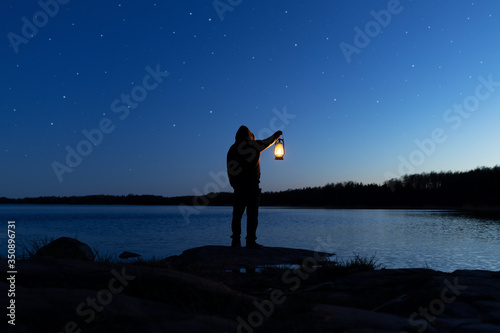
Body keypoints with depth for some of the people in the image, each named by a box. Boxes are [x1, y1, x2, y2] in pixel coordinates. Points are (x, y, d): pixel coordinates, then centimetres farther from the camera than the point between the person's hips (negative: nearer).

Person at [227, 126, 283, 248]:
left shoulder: (232, 149, 11)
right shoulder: (254, 145, 0)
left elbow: (230, 170, 8)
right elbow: (268, 141, 18)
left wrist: (234, 184, 14)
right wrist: (277, 134, 36)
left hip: (238, 186, 4)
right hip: (252, 185, -4)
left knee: (237, 213, 6)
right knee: (252, 213, -3)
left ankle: (236, 240, 3)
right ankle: (250, 241, -7)